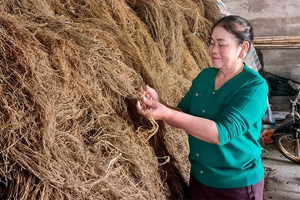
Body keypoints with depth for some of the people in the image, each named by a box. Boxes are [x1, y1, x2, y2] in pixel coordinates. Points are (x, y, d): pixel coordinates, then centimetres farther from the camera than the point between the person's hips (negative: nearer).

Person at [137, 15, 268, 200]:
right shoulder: (204, 75, 0)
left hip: (237, 184, -5)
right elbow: (184, 117, 3)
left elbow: (222, 132, -30)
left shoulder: (255, 86, -19)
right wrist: (158, 103, -17)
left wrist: (167, 114, -34)